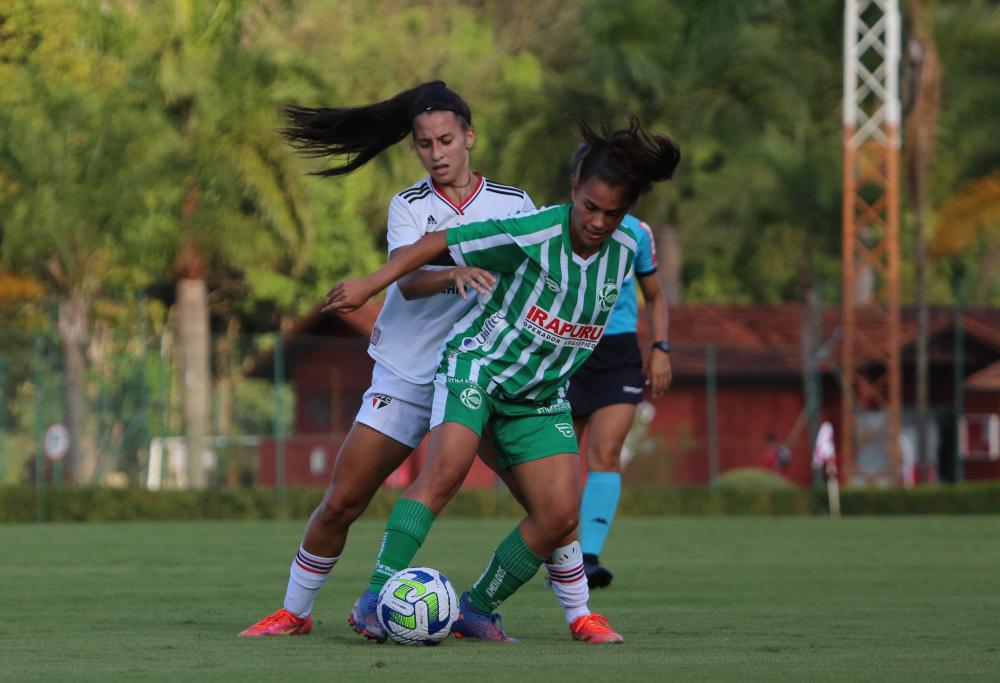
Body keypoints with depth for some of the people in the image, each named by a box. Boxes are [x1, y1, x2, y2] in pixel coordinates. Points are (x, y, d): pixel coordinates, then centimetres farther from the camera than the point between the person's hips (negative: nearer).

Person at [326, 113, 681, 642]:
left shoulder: (625, 251, -3)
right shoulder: (533, 235, -20)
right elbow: (437, 243, -12)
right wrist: (368, 285, -10)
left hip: (541, 395, 6)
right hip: (477, 365, -6)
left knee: (560, 516, -7)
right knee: (446, 470, -29)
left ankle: (477, 609, 9)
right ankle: (377, 597, -29)